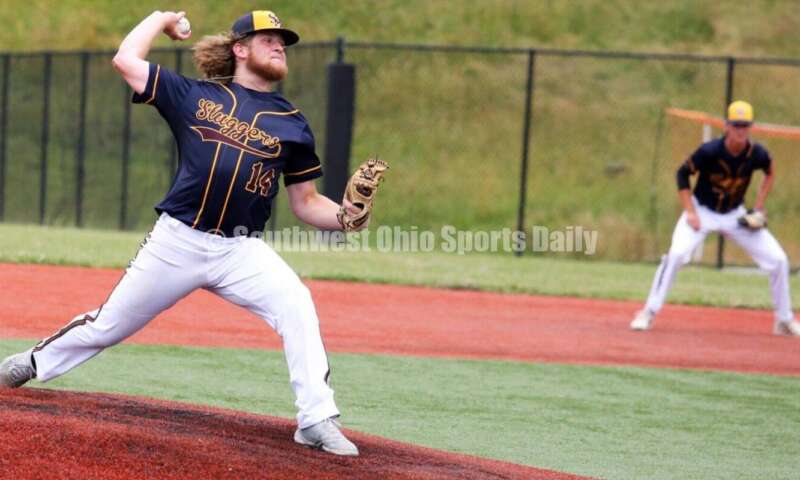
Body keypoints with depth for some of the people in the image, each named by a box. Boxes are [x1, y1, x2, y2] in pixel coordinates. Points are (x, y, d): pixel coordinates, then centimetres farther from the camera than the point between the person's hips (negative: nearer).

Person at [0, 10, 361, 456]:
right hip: (177, 241, -1)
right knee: (109, 325, 10)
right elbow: (126, 60, 3)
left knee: (296, 305, -25)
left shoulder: (292, 123, 9)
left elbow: (307, 203, 10)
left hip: (241, 251, 1)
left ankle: (317, 421, -22)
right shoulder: (196, 97, 5)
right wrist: (162, 18, 17)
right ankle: (37, 361, 38)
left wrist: (346, 216, -10)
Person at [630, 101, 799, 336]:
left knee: (778, 260, -4)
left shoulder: (757, 154, -16)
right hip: (702, 211, -3)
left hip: (735, 216, 3)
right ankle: (648, 313, -16)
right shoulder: (710, 151, -25)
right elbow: (683, 174, -12)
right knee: (677, 254, -28)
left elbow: (770, 172, 7)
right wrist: (690, 212, -17)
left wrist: (759, 207, 0)